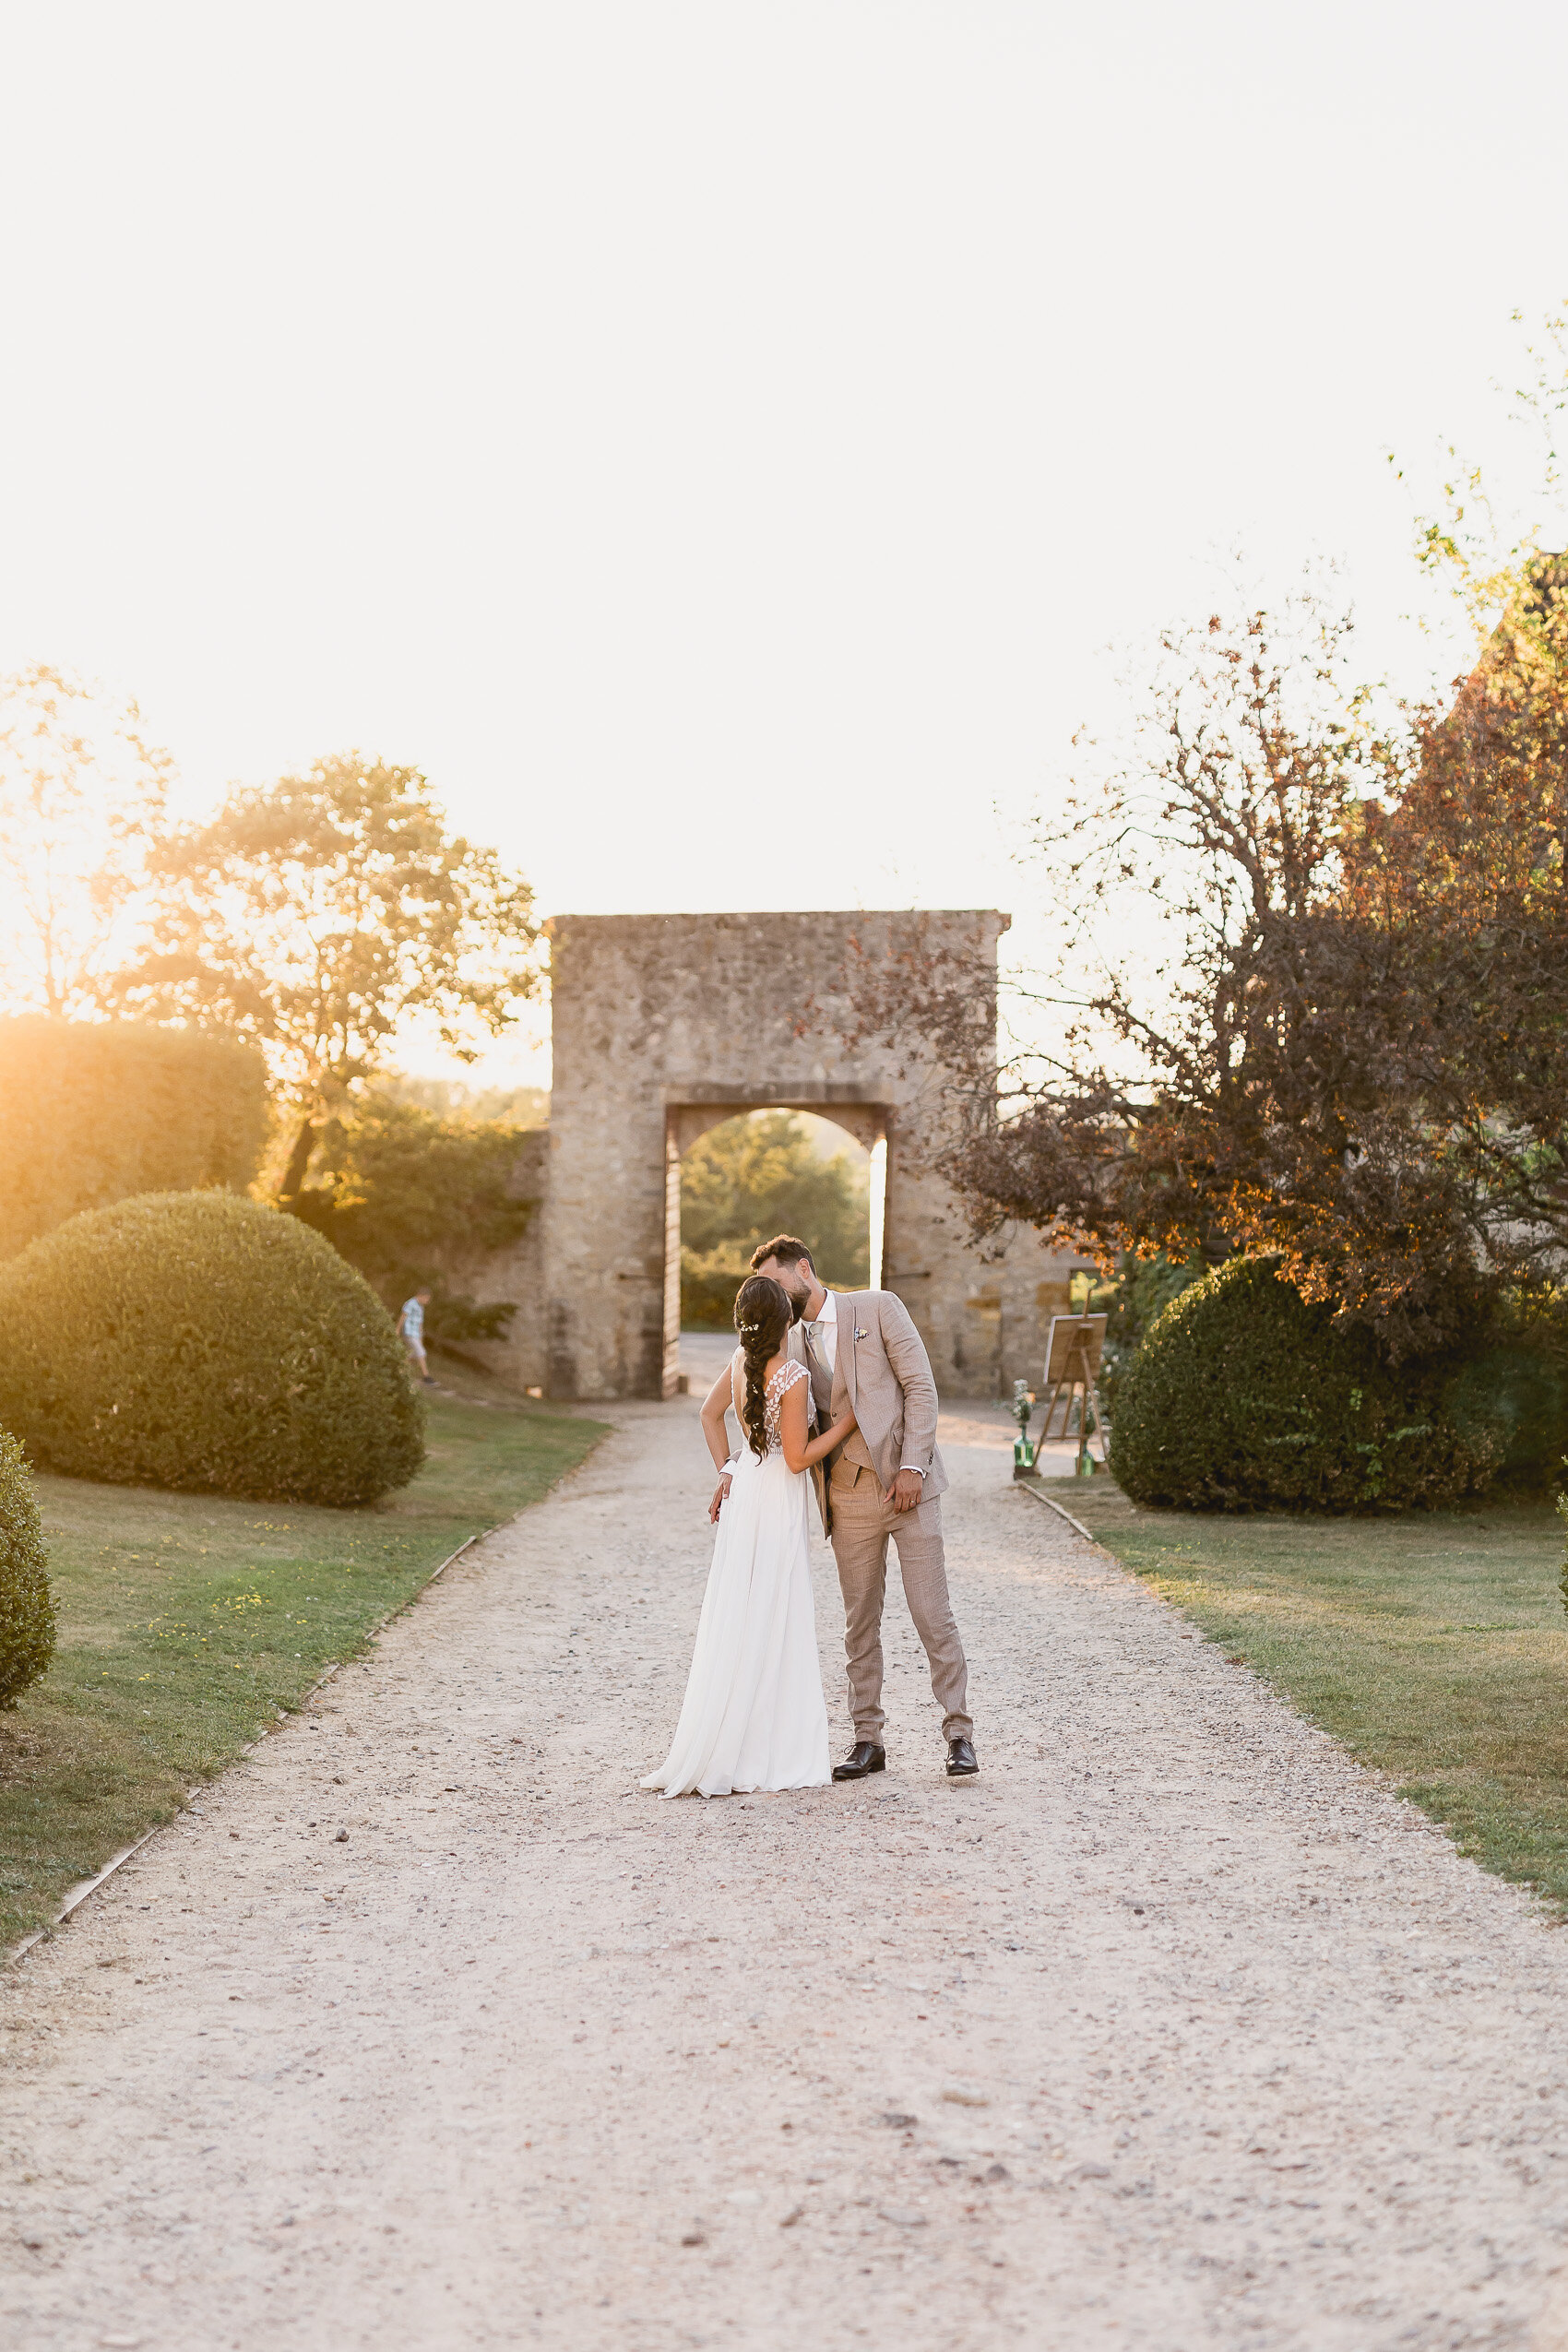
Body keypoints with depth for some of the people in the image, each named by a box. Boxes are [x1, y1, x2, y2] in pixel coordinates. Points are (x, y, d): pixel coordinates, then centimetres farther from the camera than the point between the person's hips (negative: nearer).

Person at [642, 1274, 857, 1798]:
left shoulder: (741, 1360, 1)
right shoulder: (793, 1377, -21)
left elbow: (709, 1414, 13)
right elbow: (798, 1458, -16)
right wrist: (845, 1424, -6)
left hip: (745, 1489, 8)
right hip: (777, 1500, -8)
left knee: (740, 1621, 12)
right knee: (766, 1625, 1)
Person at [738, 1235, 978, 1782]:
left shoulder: (877, 1307, -1)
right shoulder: (792, 1346, 12)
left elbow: (920, 1386, -6)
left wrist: (912, 1466, -14)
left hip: (906, 1485, -4)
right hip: (849, 1496, 4)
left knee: (932, 1615, -5)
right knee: (860, 1623, 6)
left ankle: (959, 1736, 3)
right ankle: (867, 1741, 14)